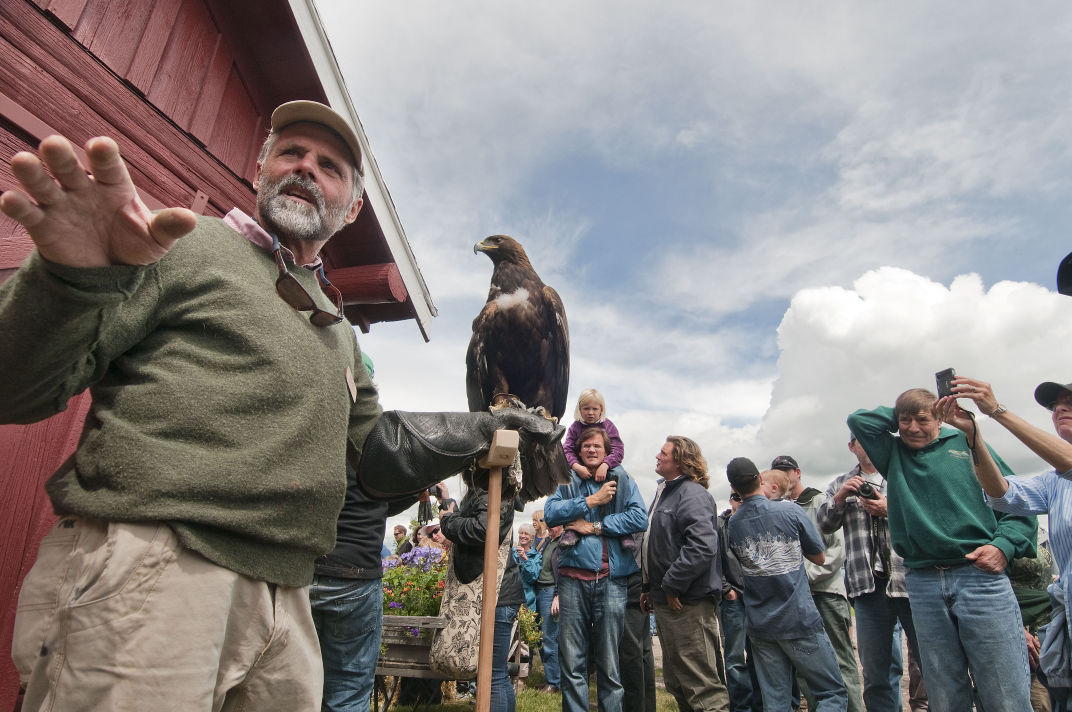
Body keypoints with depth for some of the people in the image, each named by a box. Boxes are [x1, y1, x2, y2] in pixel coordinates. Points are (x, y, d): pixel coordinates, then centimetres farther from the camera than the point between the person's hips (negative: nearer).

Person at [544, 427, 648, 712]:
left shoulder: (622, 481, 9)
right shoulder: (568, 483, 12)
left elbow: (639, 518, -5)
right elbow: (550, 514, -3)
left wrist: (595, 526, -9)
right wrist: (591, 501, -9)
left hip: (611, 579, -1)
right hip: (573, 578, 1)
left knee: (609, 662, 6)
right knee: (572, 662, 6)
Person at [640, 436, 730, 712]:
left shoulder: (691, 493, -16)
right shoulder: (666, 492, 16)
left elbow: (703, 545, -30)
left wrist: (673, 586, -24)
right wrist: (650, 587, 20)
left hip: (687, 604, -11)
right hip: (666, 601, 11)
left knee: (702, 684, -2)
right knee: (677, 681, 21)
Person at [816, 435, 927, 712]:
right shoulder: (840, 484, 15)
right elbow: (824, 524, 7)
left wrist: (891, 509, -13)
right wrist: (840, 497, -8)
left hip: (910, 579, -2)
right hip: (869, 585, 2)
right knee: (876, 672, 10)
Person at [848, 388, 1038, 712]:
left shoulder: (967, 443, 7)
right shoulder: (894, 454, 15)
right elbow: (858, 420, 8)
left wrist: (1004, 545, -11)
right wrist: (901, 414, 12)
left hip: (980, 576, -2)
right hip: (923, 584, 3)